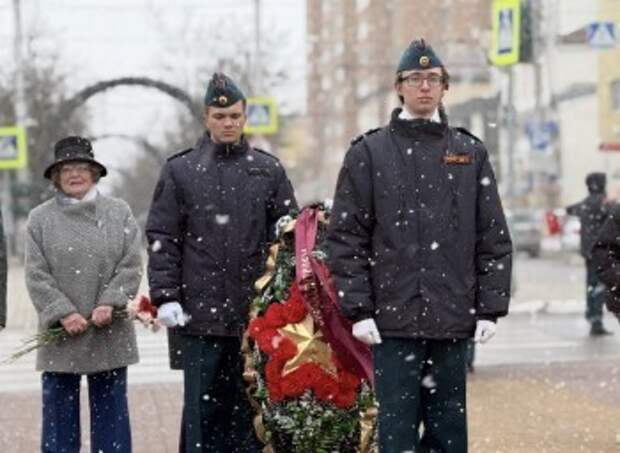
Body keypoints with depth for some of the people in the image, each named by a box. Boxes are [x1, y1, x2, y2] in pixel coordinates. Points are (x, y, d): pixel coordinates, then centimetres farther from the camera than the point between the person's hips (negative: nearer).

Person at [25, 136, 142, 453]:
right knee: (59, 405, 3)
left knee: (110, 404, 6)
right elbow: (36, 275, -1)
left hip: (109, 332, 1)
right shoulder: (40, 219, 4)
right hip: (61, 332, 0)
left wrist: (109, 303, -12)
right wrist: (64, 313, -12)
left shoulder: (119, 212, 6)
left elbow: (131, 265, 1)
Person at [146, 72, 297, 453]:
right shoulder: (180, 171, 6)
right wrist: (165, 296, -6)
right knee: (203, 405, 3)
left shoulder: (269, 170, 10)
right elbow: (162, 238, 3)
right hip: (200, 312, -1)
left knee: (249, 405, 7)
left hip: (256, 312, 1)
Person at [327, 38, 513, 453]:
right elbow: (346, 236, -1)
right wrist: (358, 310, -7)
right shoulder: (368, 152, 3)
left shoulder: (471, 153, 10)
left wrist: (491, 308, 2)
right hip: (393, 319, -2)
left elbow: (495, 238, 9)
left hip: (454, 320, 2)